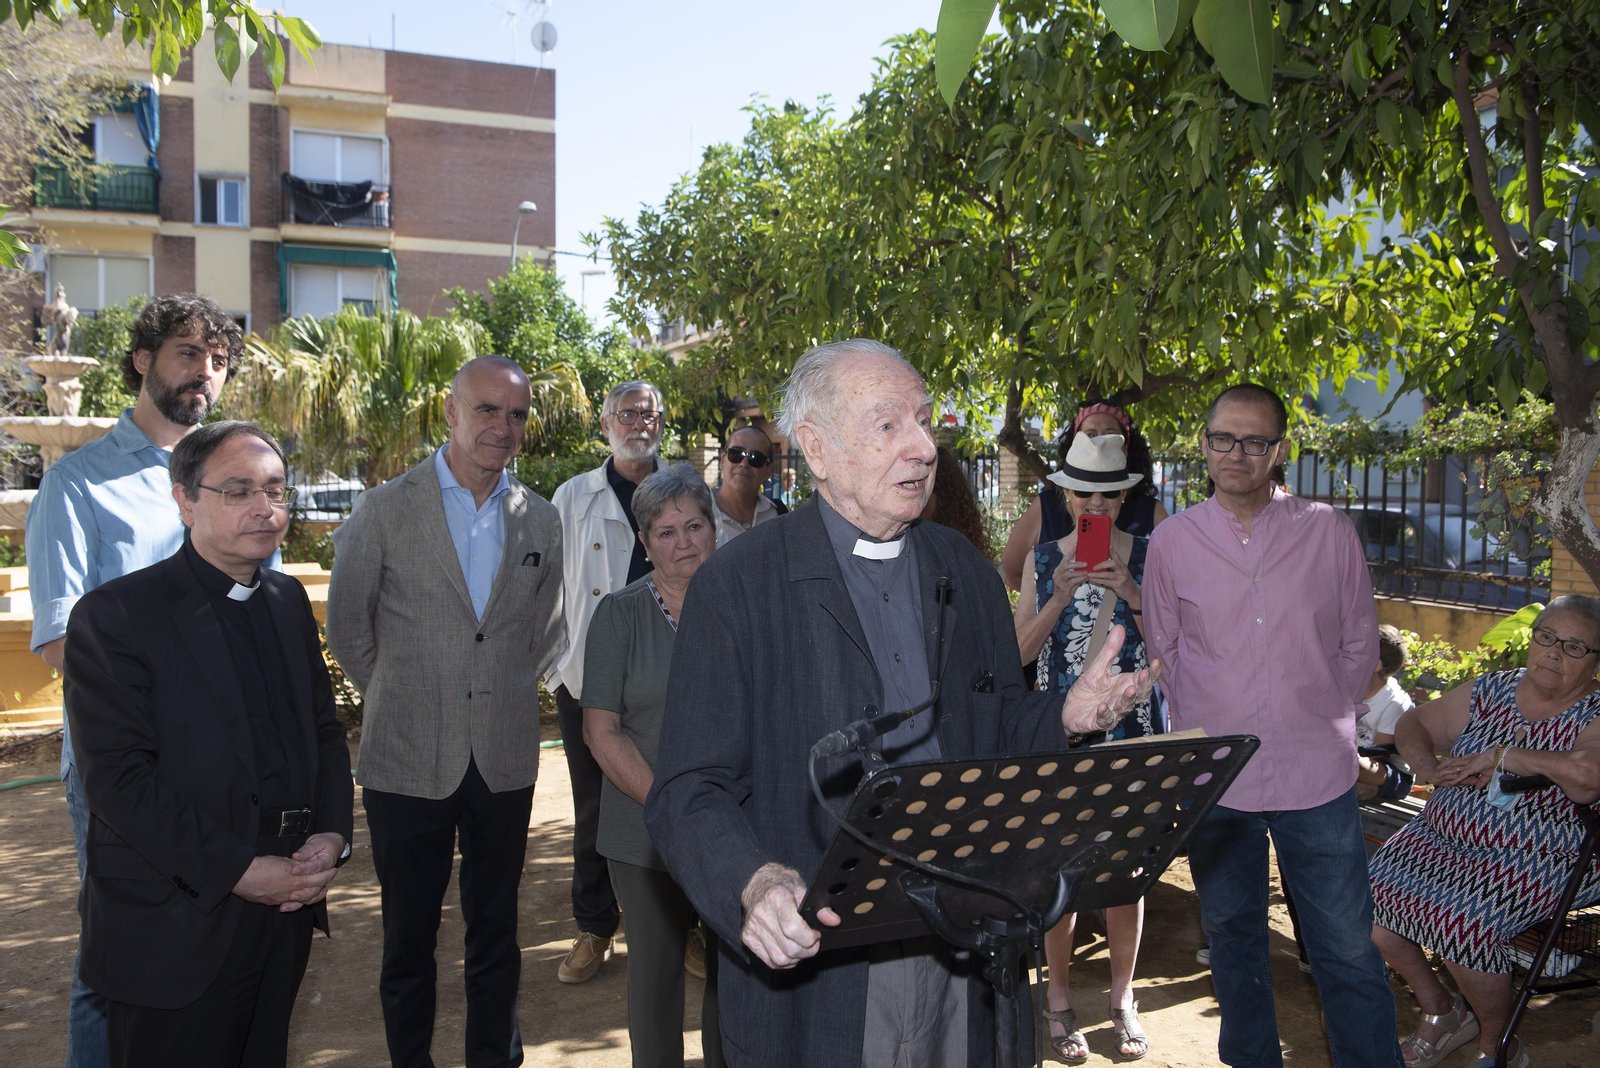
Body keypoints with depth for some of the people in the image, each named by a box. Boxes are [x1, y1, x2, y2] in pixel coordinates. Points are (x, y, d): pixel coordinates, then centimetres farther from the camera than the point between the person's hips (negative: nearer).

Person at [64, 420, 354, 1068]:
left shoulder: (289, 602, 11)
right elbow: (116, 777, -18)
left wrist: (332, 834, -3)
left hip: (283, 911, 6)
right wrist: (236, 870, -19)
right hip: (174, 929, -6)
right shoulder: (115, 615, -11)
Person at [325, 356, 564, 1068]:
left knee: (495, 931, 13)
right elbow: (347, 627, 3)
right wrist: (400, 698, 6)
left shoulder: (540, 520, 5)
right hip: (407, 761, -2)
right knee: (409, 937, 11)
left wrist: (504, 696, 10)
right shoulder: (384, 510, -5)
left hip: (505, 762, 2)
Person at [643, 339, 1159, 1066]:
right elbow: (688, 791, -12)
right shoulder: (737, 584, -10)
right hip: (810, 957, -4)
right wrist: (753, 882, -31)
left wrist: (1067, 716, -8)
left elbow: (996, 731, 13)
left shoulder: (965, 571, 8)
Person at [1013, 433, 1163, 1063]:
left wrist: (1130, 593, -15)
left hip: (1131, 730, 0)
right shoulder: (1045, 559, 3)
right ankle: (1059, 996, 22)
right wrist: (1061, 595, -15)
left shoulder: (1148, 556, 1)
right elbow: (1021, 651, 0)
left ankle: (1123, 995, 26)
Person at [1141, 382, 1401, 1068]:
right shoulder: (1172, 541, 1)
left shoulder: (1328, 533, 0)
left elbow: (1359, 643, 10)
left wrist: (1326, 723, 6)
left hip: (1317, 777, -1)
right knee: (1233, 942, 15)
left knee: (1350, 953, 5)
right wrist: (1200, 734, 6)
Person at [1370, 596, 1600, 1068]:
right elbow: (1412, 723, 15)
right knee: (1373, 890, -14)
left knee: (1462, 920, -29)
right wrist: (1429, 768, -6)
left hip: (1534, 860, -6)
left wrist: (1500, 755, -20)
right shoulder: (1491, 690, 9)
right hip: (1441, 836, 6)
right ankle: (1440, 1010, 12)